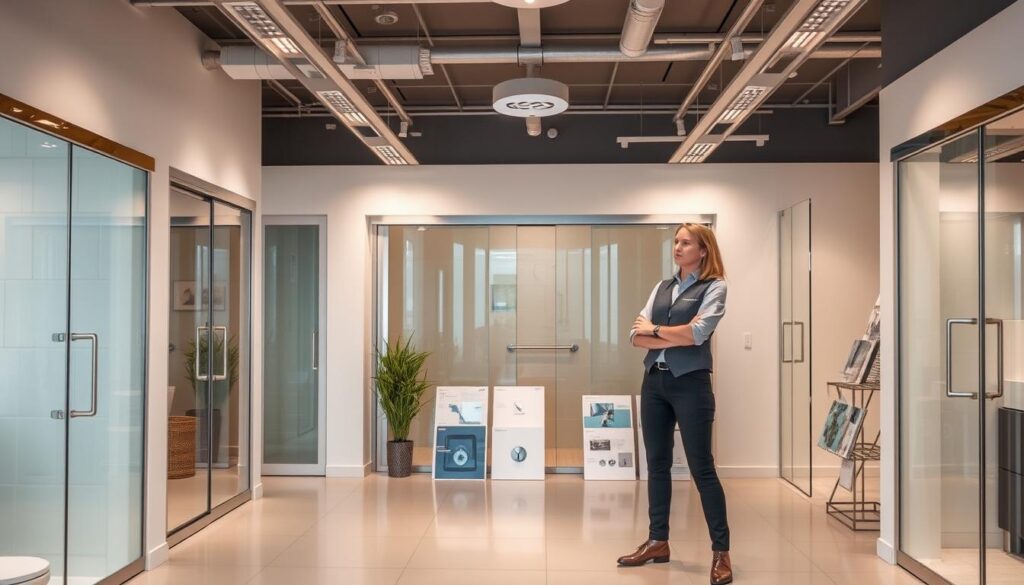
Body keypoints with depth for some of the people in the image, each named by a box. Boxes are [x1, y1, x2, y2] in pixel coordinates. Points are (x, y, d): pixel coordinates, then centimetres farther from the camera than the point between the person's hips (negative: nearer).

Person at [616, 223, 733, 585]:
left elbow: (698, 333, -18)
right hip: (654, 381, 6)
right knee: (657, 463, 11)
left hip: (690, 383, -6)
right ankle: (658, 542, 23)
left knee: (701, 467, -3)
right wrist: (675, 338, -12)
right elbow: (636, 336, 4)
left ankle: (721, 551, 7)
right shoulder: (661, 287, 13)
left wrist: (655, 329, -4)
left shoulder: (714, 287, -2)